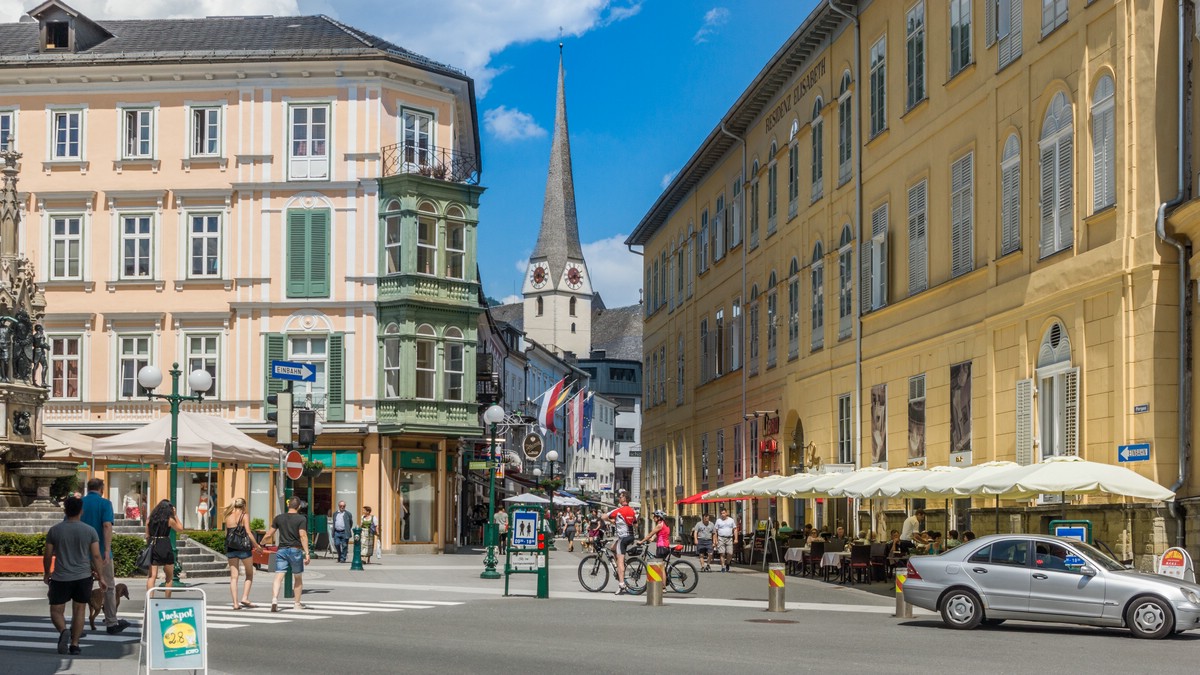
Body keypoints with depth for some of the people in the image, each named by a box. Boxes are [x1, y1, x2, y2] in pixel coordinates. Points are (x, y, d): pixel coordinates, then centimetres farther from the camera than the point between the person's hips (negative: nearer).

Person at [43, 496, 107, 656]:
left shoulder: (55, 530, -2)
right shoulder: (90, 531, -2)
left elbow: (47, 555, 4)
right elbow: (96, 556, -3)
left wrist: (46, 574, 20)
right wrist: (101, 578, 3)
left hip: (61, 578, -1)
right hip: (83, 576, 1)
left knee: (56, 610, 8)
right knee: (79, 609, 13)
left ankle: (63, 631, -21)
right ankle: (74, 644, 11)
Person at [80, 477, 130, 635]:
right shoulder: (105, 503, -6)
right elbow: (107, 526, -18)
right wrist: (107, 551, -22)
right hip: (100, 552, -3)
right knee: (109, 587, 9)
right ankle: (111, 623, 13)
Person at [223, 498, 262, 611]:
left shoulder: (228, 517, 9)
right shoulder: (245, 515, -4)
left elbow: (226, 534, 10)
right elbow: (248, 532, -10)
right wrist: (256, 545, -1)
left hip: (230, 548, 4)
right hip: (243, 547, -4)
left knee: (233, 576, 5)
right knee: (249, 574, 12)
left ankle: (235, 603, 1)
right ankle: (245, 598, -2)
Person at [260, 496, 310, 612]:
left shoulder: (279, 518, 6)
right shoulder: (301, 519, -4)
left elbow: (269, 534, 8)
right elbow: (303, 536, -13)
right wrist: (307, 553, -14)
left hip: (282, 550, 2)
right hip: (295, 550, -2)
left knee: (278, 577, -5)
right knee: (298, 578, 14)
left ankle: (274, 600, -25)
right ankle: (297, 603, 21)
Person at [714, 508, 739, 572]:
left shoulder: (731, 520, 10)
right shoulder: (718, 521, 7)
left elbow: (735, 530, 10)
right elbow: (715, 531, 6)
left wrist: (736, 539, 0)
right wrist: (716, 540, -2)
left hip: (729, 538, 1)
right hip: (721, 538, -1)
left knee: (730, 554, -4)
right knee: (722, 554, -6)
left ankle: (727, 564, 21)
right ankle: (723, 567, -1)